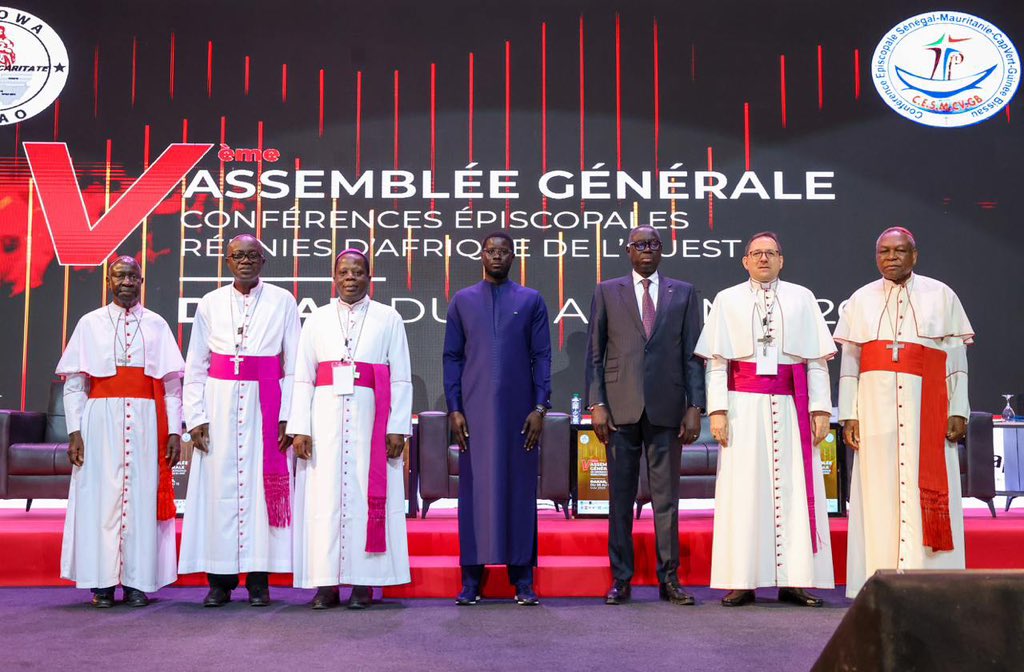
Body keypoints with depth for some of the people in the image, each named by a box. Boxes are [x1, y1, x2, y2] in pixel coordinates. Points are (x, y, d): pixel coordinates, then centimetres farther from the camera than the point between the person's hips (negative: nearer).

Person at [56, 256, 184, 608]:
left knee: (142, 497, 0)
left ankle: (137, 582, 7)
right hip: (101, 420, 0)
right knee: (100, 497, -2)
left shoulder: (156, 325, 9)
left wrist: (174, 431, -2)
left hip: (145, 422, 0)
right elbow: (73, 384, 5)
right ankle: (102, 582, 6)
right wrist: (75, 430, -4)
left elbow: (172, 385, 6)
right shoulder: (90, 324, 9)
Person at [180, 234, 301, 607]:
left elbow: (294, 365, 2)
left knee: (262, 484, -1)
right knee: (220, 485, 0)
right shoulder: (210, 304, 9)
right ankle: (220, 580, 8)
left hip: (264, 404, -1)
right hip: (220, 405, 1)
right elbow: (195, 366, 8)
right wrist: (195, 418, -1)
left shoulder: (283, 302, 5)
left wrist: (287, 416, -6)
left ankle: (258, 579, 7)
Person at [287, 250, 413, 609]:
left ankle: (363, 583, 4)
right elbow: (303, 378, 7)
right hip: (326, 418, 1)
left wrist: (398, 428, -5)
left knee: (367, 494, -2)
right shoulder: (317, 319, 12)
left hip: (370, 418, -1)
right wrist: (300, 428, -2)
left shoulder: (388, 319, 8)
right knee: (324, 496, -2)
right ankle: (326, 583, 4)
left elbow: (401, 378, 3)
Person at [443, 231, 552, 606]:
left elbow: (542, 356, 4)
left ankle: (523, 580, 9)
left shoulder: (531, 301, 7)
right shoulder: (462, 301, 10)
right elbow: (452, 357, 7)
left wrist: (540, 407, -4)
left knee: (520, 488, 2)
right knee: (474, 488, 1)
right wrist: (454, 409, -1)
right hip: (475, 412, 0)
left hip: (518, 411, 0)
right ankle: (472, 579, 8)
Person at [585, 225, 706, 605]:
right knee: (620, 496, 4)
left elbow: (692, 355, 7)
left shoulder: (684, 293, 11)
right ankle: (621, 579, 12)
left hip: (666, 409, 0)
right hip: (621, 408, 0)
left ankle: (669, 578, 12)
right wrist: (596, 404, -3)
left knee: (666, 496, 4)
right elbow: (595, 353, 6)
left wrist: (694, 407, -2)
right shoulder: (607, 292, 10)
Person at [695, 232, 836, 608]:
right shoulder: (727, 301, 10)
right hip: (745, 406, -1)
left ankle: (794, 580, 2)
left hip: (791, 405, 1)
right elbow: (716, 362, 4)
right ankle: (742, 582, 0)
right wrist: (717, 410, -5)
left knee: (794, 489, -2)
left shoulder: (802, 299, 11)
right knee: (743, 490, -3)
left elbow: (817, 360, 7)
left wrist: (820, 409, -1)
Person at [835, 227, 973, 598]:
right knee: (879, 490, -1)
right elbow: (849, 362, 9)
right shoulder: (861, 299, 12)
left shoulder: (941, 296, 9)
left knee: (927, 489, -4)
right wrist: (849, 414, 2)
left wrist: (958, 411, -3)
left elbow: (956, 358, 5)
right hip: (876, 406, 1)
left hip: (926, 406, -1)